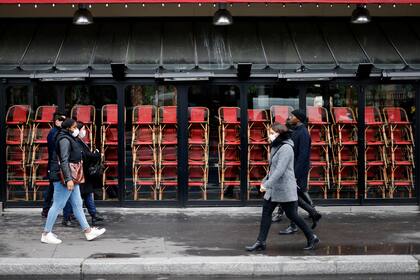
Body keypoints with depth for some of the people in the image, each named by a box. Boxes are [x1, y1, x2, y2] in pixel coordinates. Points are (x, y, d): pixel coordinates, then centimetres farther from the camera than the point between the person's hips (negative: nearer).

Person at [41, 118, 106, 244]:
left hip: (72, 178, 11)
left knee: (77, 205, 12)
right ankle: (46, 234, 1)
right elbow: (64, 161, -22)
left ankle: (88, 231, 16)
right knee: (58, 205, -5)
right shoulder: (64, 139, -14)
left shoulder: (69, 139, 17)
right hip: (65, 178, -11)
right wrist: (68, 179, -27)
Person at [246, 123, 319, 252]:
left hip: (285, 189, -9)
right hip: (273, 188, 9)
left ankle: (312, 238, 16)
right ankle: (261, 242, 8)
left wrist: (266, 184, -25)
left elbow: (280, 170, -25)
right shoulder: (276, 147, 12)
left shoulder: (286, 148, -18)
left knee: (292, 215, 1)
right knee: (266, 212, 5)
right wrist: (264, 181, 15)